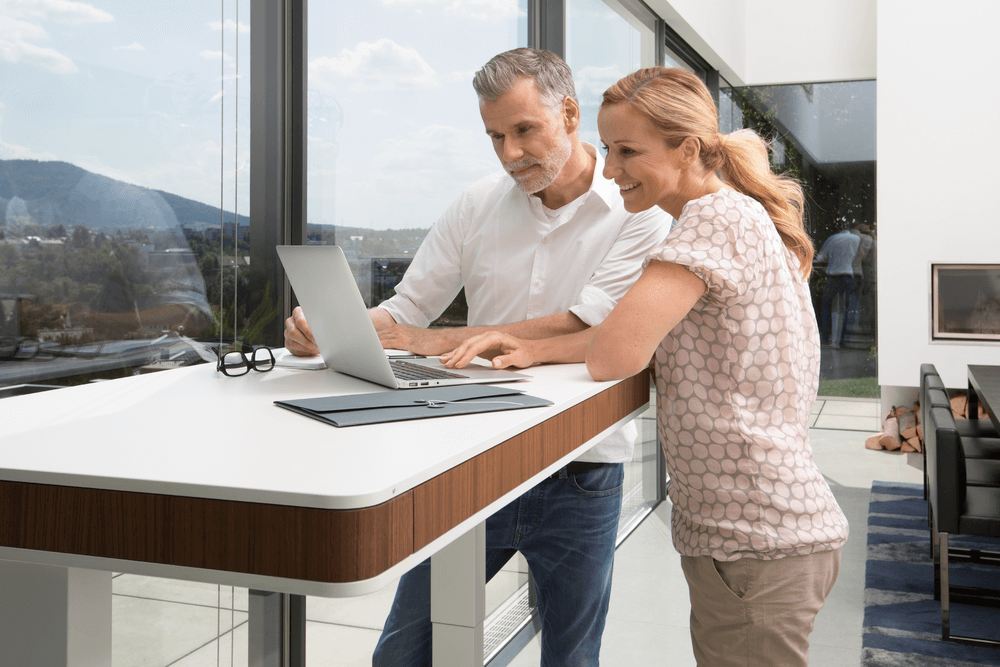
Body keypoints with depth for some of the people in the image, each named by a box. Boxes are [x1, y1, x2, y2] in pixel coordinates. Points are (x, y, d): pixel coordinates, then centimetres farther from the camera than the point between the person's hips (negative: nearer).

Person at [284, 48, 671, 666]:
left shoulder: (640, 211, -8)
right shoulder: (479, 205, 4)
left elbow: (585, 330, -19)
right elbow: (406, 309, 6)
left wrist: (443, 341, -20)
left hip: (579, 479, -3)